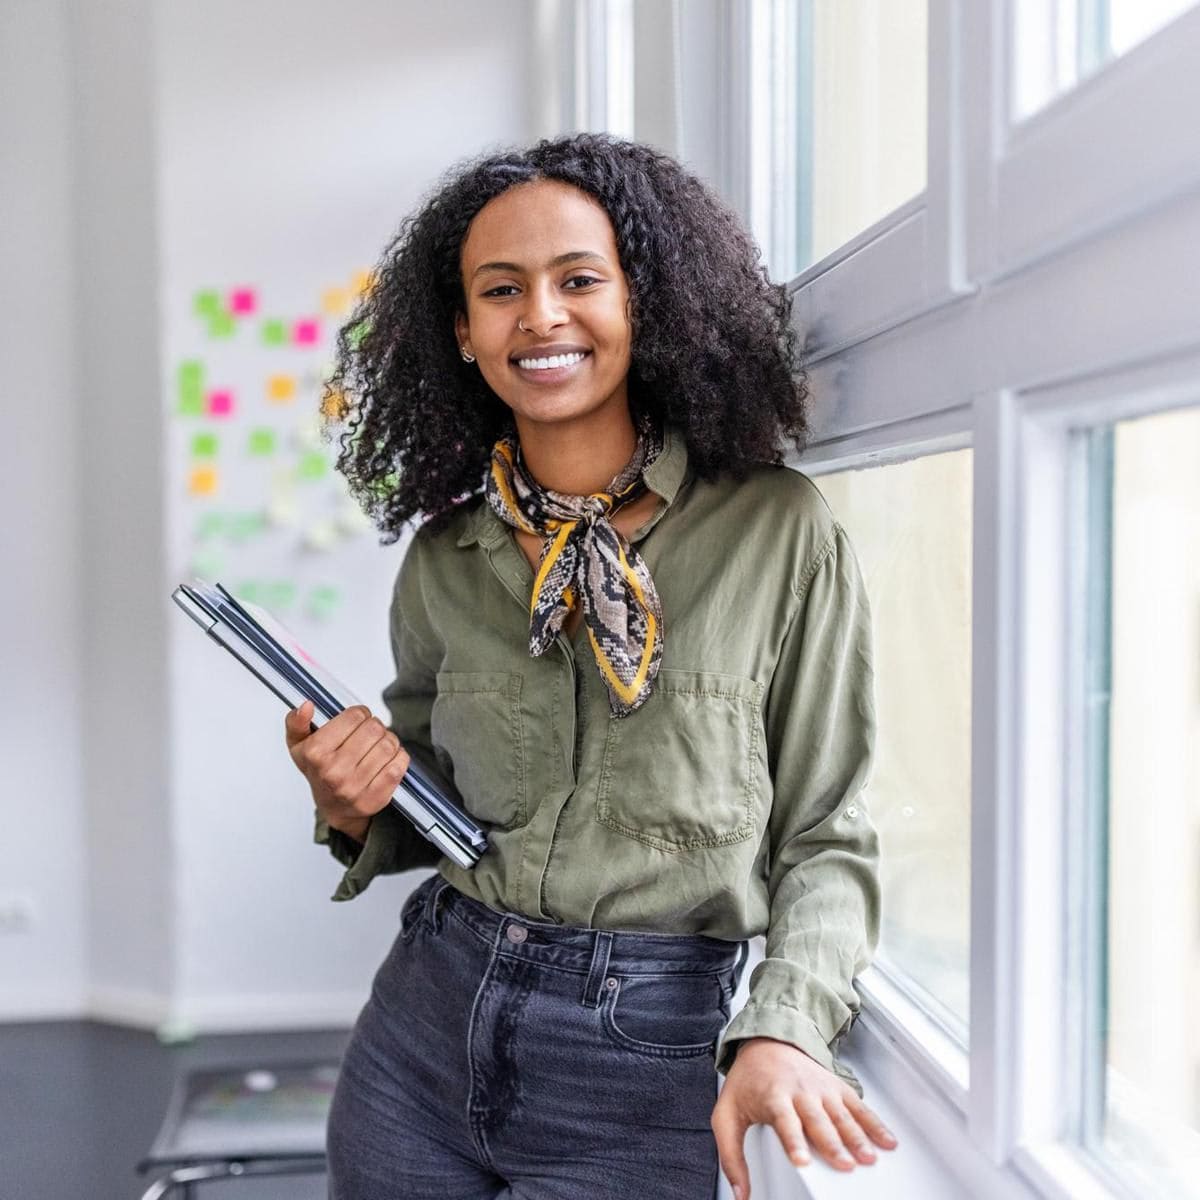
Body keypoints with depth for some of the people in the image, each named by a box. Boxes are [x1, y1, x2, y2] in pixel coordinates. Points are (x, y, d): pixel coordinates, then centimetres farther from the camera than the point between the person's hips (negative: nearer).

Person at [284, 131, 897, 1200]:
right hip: (424, 1030, 4)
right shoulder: (443, 560, 1)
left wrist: (784, 1030, -20)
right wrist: (354, 810, -7)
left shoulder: (779, 532, -9)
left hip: (640, 1071, -3)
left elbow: (825, 838, -5)